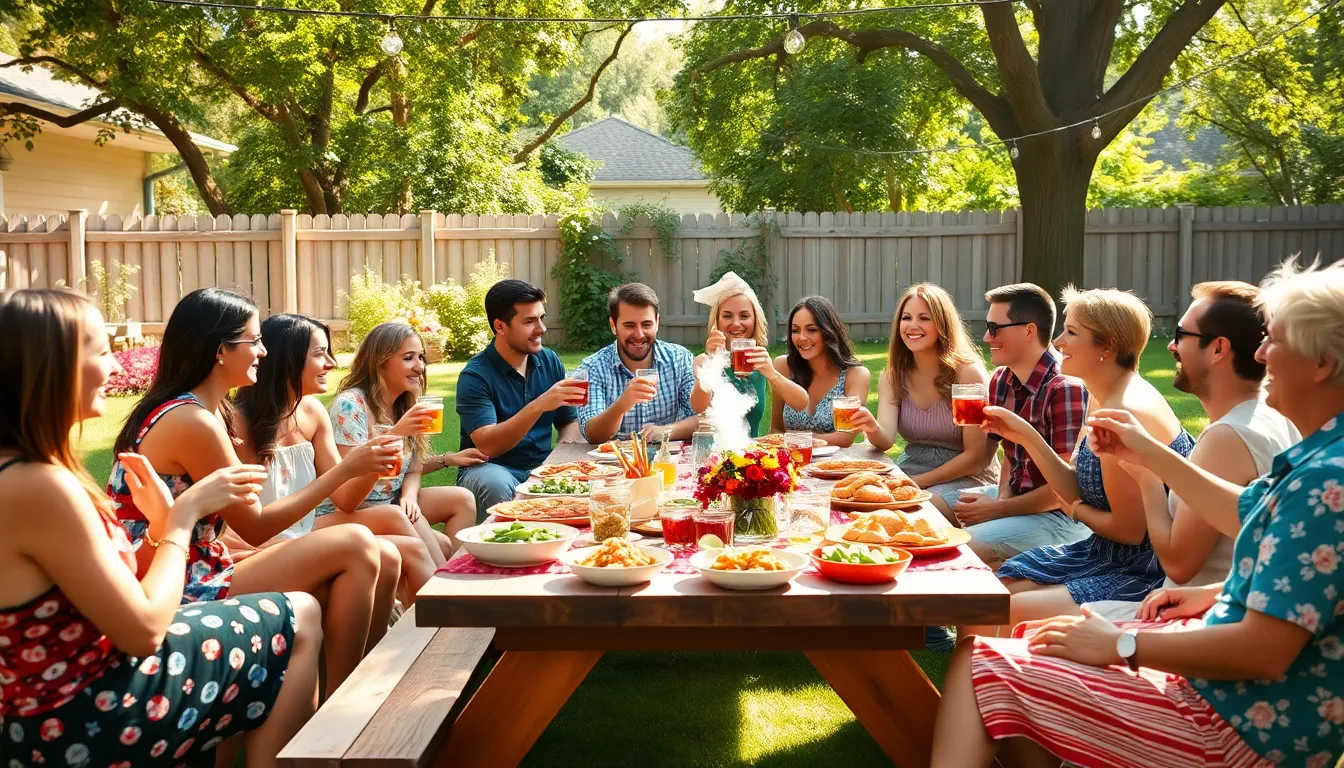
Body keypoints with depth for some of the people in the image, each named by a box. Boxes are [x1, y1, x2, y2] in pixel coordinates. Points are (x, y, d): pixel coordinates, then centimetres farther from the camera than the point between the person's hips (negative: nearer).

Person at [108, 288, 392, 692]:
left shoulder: (187, 409, 11)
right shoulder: (192, 420, -19)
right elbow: (255, 527, -13)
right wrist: (346, 469, -11)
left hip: (186, 575, 9)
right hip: (177, 594, -9)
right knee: (356, 547, -11)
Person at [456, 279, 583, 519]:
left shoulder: (550, 362, 6)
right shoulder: (475, 376, -11)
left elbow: (570, 421, 13)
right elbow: (486, 446, -23)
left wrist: (567, 446, -11)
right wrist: (539, 406, -33)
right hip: (492, 469, -4)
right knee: (496, 484, -37)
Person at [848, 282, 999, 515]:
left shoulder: (968, 373, -14)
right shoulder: (892, 377, 1)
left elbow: (977, 456, -13)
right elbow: (886, 440, -14)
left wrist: (919, 482, -16)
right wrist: (872, 429, -37)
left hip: (966, 477, -5)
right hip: (910, 469, 5)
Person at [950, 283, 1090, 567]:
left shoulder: (1066, 389, -23)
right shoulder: (1000, 380, 4)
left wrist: (998, 509, -16)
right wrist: (1003, 495, -5)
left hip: (1060, 515, -9)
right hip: (1017, 495, 9)